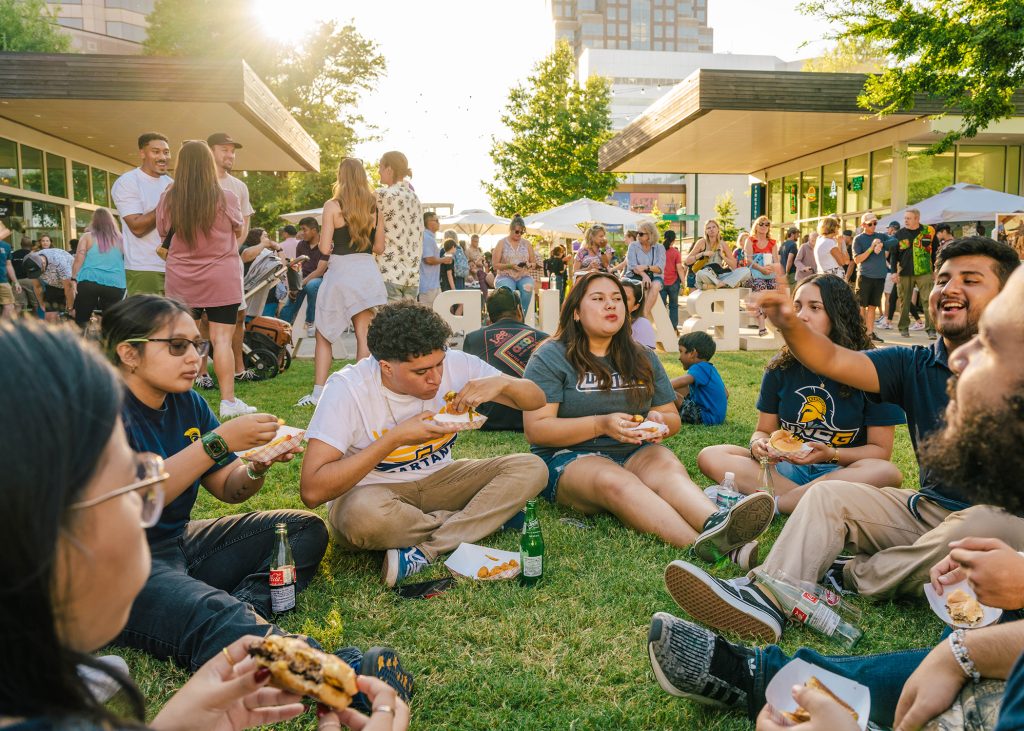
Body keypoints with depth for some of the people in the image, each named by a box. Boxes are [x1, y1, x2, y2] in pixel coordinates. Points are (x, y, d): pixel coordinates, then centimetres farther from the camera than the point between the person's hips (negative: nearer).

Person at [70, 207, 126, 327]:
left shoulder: (87, 237, 5)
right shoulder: (120, 239, 8)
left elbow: (79, 260, 0)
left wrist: (74, 279, 3)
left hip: (89, 283, -1)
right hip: (115, 285, 1)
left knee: (81, 321, 8)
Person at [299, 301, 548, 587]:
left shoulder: (455, 364, -13)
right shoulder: (347, 388, -23)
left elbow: (537, 400, -3)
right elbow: (312, 491, -29)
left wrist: (502, 382, -27)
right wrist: (395, 438, -30)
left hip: (438, 481, 4)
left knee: (531, 468, -16)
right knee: (364, 515, -40)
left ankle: (425, 552, -25)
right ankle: (485, 517, -13)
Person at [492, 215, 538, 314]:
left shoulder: (527, 243, 13)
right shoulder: (501, 243, 5)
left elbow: (534, 263, 17)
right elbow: (495, 264, 1)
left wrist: (529, 265, -7)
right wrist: (510, 266, -14)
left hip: (523, 277, 2)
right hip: (505, 276, -2)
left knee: (528, 288, -34)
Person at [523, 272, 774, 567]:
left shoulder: (643, 359, 16)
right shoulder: (550, 358, -1)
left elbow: (673, 419, 19)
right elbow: (535, 429, -10)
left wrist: (659, 421, -8)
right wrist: (600, 425, -22)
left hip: (635, 453, 4)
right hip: (569, 459, -4)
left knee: (666, 465, -31)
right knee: (615, 480, -37)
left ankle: (716, 525, -62)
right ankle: (703, 545, -60)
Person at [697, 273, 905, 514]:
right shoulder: (781, 367, 3)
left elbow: (881, 450, -5)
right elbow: (764, 429, 10)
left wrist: (830, 454, -23)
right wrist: (757, 445, -15)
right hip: (787, 468, 3)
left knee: (888, 473, -36)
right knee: (710, 456, -18)